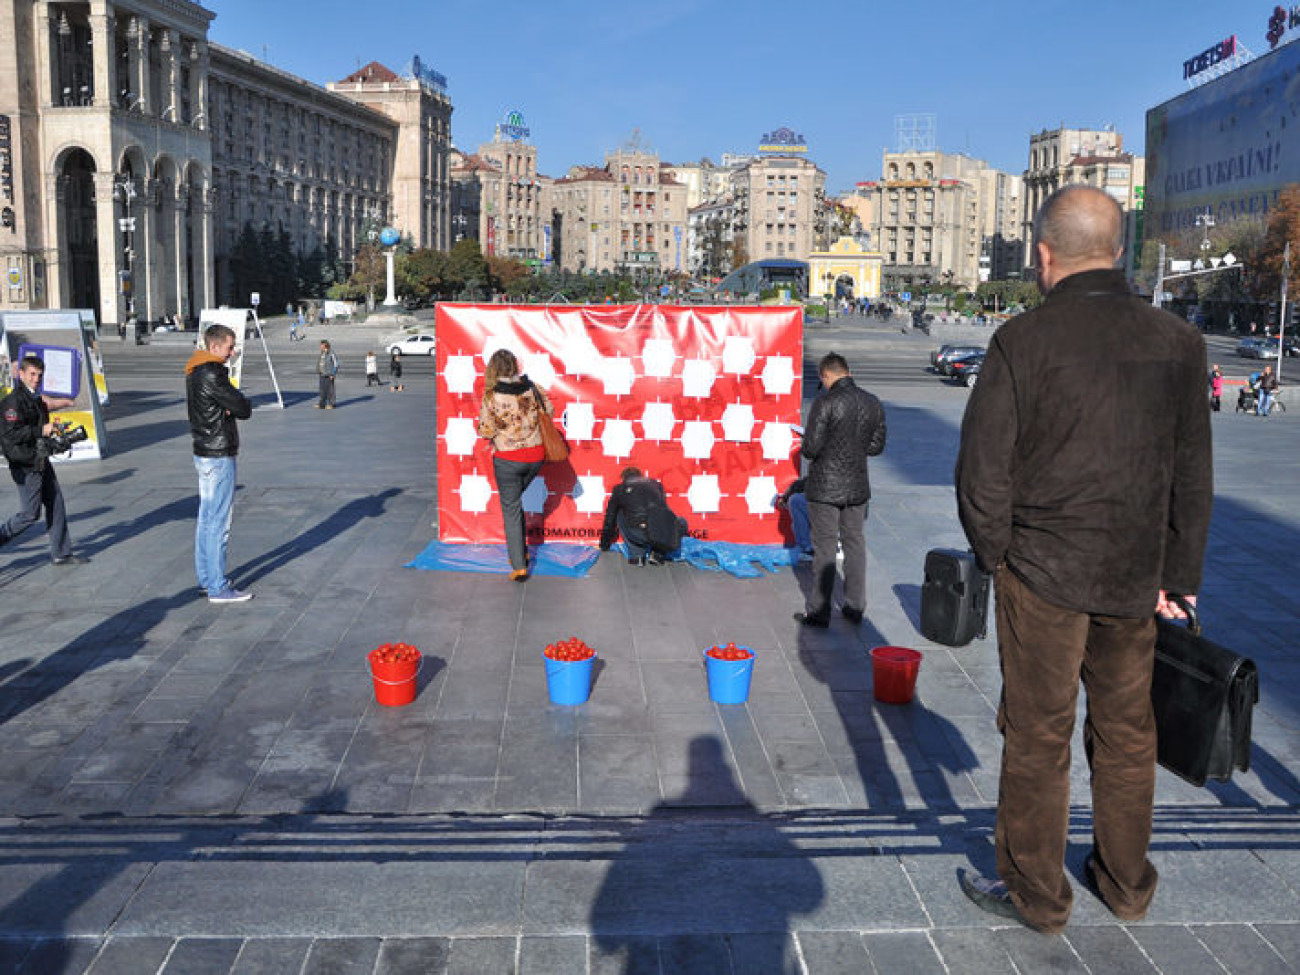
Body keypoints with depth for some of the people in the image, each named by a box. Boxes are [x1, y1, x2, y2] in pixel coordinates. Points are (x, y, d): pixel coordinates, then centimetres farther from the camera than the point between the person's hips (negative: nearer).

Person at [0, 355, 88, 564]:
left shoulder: (35, 398, 10)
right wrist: (41, 430, -22)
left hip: (41, 462, 9)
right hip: (26, 465, -9)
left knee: (56, 504, 11)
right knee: (30, 514, -4)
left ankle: (61, 553, 18)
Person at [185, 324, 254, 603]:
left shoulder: (195, 373, 14)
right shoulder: (212, 375, -18)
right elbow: (244, 410, -18)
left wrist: (231, 406, -8)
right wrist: (242, 403, 1)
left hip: (204, 452, 10)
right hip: (219, 456, -10)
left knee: (206, 518, 16)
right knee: (219, 522, -6)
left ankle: (205, 578, 25)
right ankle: (218, 588, -2)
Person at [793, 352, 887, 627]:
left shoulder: (825, 402, -16)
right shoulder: (873, 404, 2)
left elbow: (811, 448, -19)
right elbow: (876, 446, 9)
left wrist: (806, 449, 3)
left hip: (825, 488, -5)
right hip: (858, 487, 5)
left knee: (825, 548, 2)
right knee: (855, 543, 15)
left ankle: (818, 612, 10)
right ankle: (855, 608, 22)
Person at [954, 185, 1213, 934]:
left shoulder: (1024, 341, -13)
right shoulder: (1178, 342, 0)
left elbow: (983, 471, -11)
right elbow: (1193, 478, 6)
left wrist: (995, 552, 5)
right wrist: (1179, 577, 14)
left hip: (1043, 571, -4)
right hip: (1136, 577, 5)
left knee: (1038, 736, 7)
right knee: (1126, 731, 18)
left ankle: (1036, 895, 21)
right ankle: (1127, 885, 34)